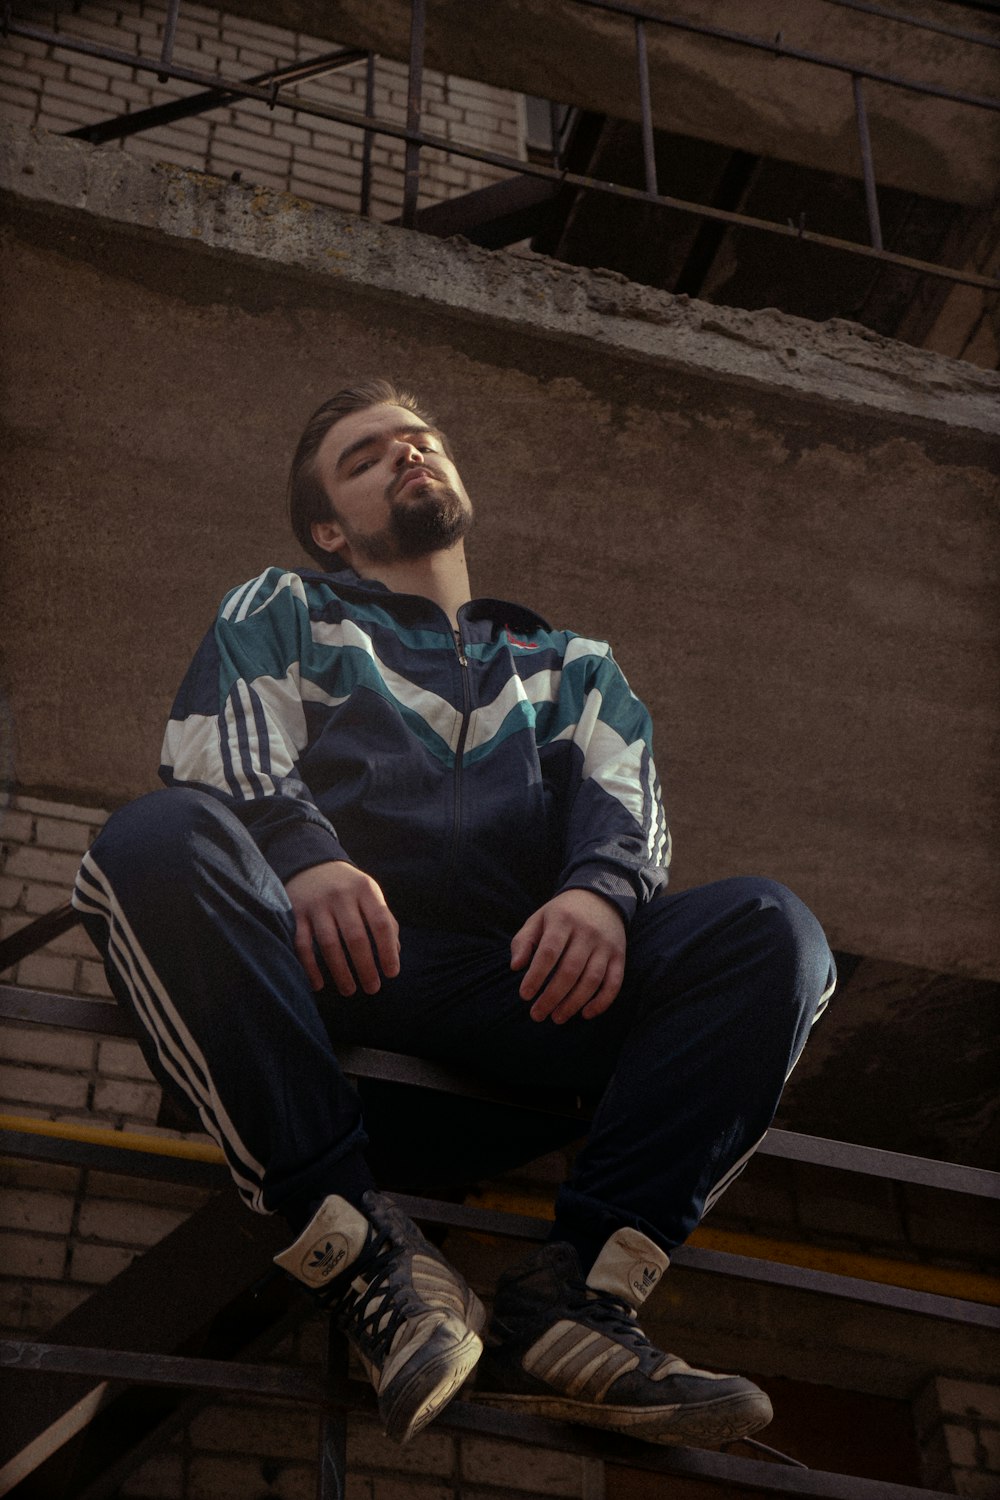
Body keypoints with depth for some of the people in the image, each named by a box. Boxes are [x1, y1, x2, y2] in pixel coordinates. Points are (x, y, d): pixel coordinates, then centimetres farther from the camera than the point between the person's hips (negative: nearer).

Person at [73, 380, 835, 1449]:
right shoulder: (281, 614, 27)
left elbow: (624, 802, 13)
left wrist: (601, 888, -13)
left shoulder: (574, 668, 33)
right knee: (158, 842, -32)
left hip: (518, 991, 2)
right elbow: (223, 759, 7)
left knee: (772, 931, -21)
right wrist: (304, 856, -18)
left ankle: (571, 1294, -31)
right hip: (329, 968, -2)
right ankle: (365, 1253, -33)